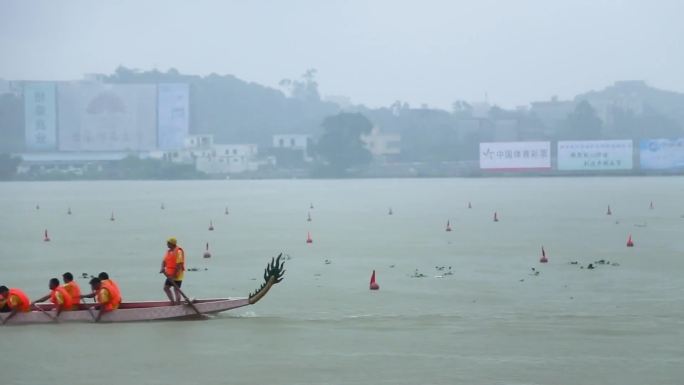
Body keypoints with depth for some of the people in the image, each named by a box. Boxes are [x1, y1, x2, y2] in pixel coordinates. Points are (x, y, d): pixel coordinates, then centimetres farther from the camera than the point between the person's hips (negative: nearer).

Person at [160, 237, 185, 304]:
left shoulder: (178, 251, -17)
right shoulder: (169, 251, 12)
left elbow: (179, 264, -22)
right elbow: (164, 261, 12)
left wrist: (174, 275, -23)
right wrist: (163, 268, -9)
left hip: (177, 275, -9)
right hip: (170, 275, 9)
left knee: (176, 290, -4)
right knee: (166, 287, 12)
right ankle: (173, 302, 20)